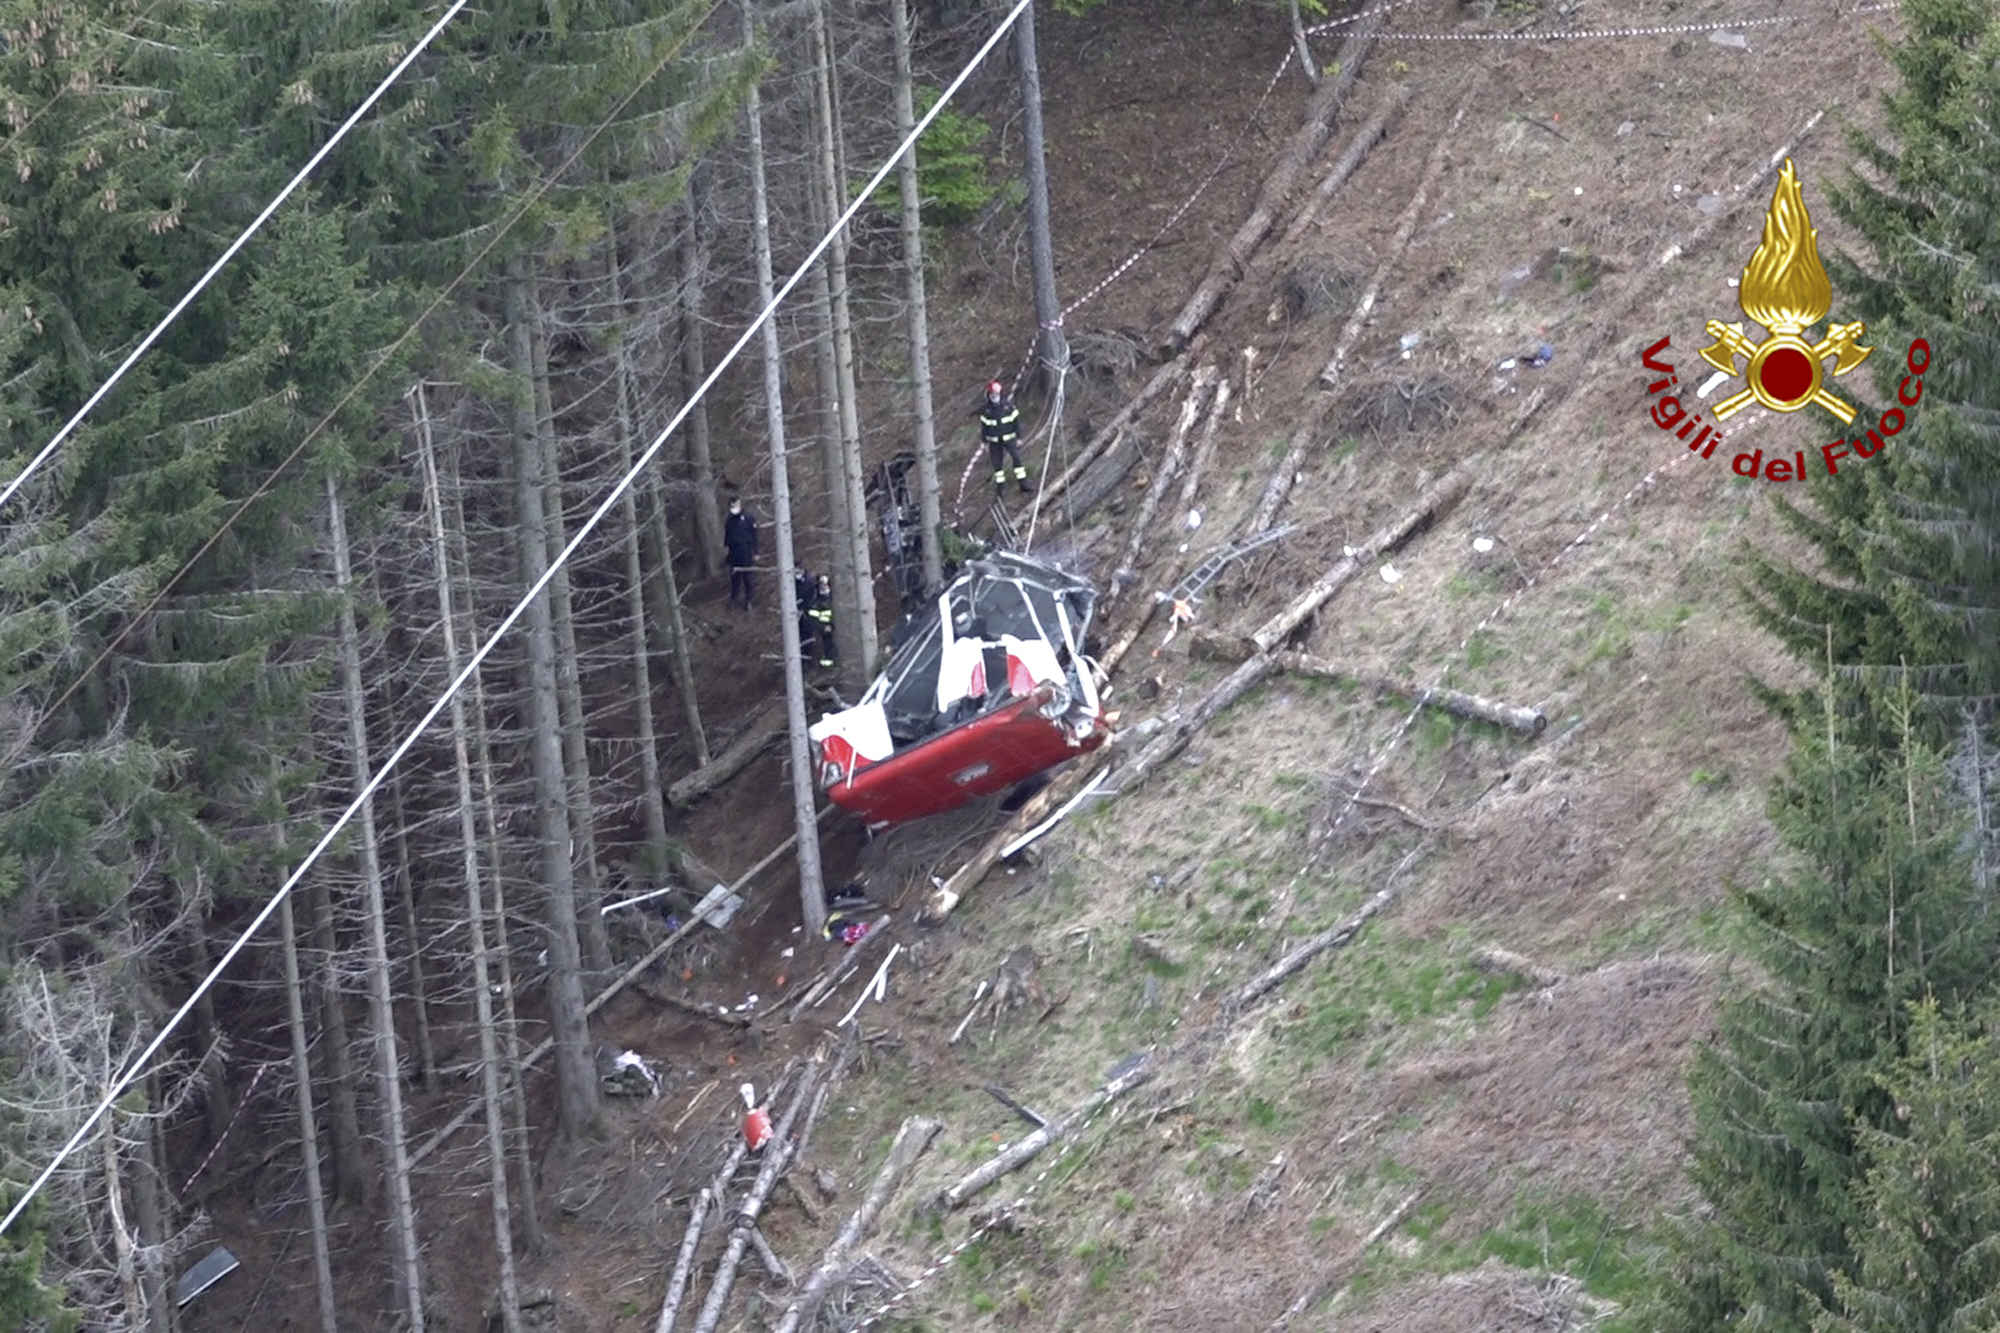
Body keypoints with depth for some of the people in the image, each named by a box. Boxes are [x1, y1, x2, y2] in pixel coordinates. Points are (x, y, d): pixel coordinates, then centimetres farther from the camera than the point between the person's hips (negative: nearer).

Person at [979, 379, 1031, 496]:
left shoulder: (1008, 406, -7)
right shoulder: (986, 410, -5)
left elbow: (1016, 422, -1)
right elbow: (983, 427, 2)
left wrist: (1019, 438, -1)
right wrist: (985, 442, 2)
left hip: (1009, 438, -1)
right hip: (994, 441, 1)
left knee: (1017, 459, -8)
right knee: (997, 463, 4)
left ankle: (1023, 485, -4)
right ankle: (1000, 485, 20)